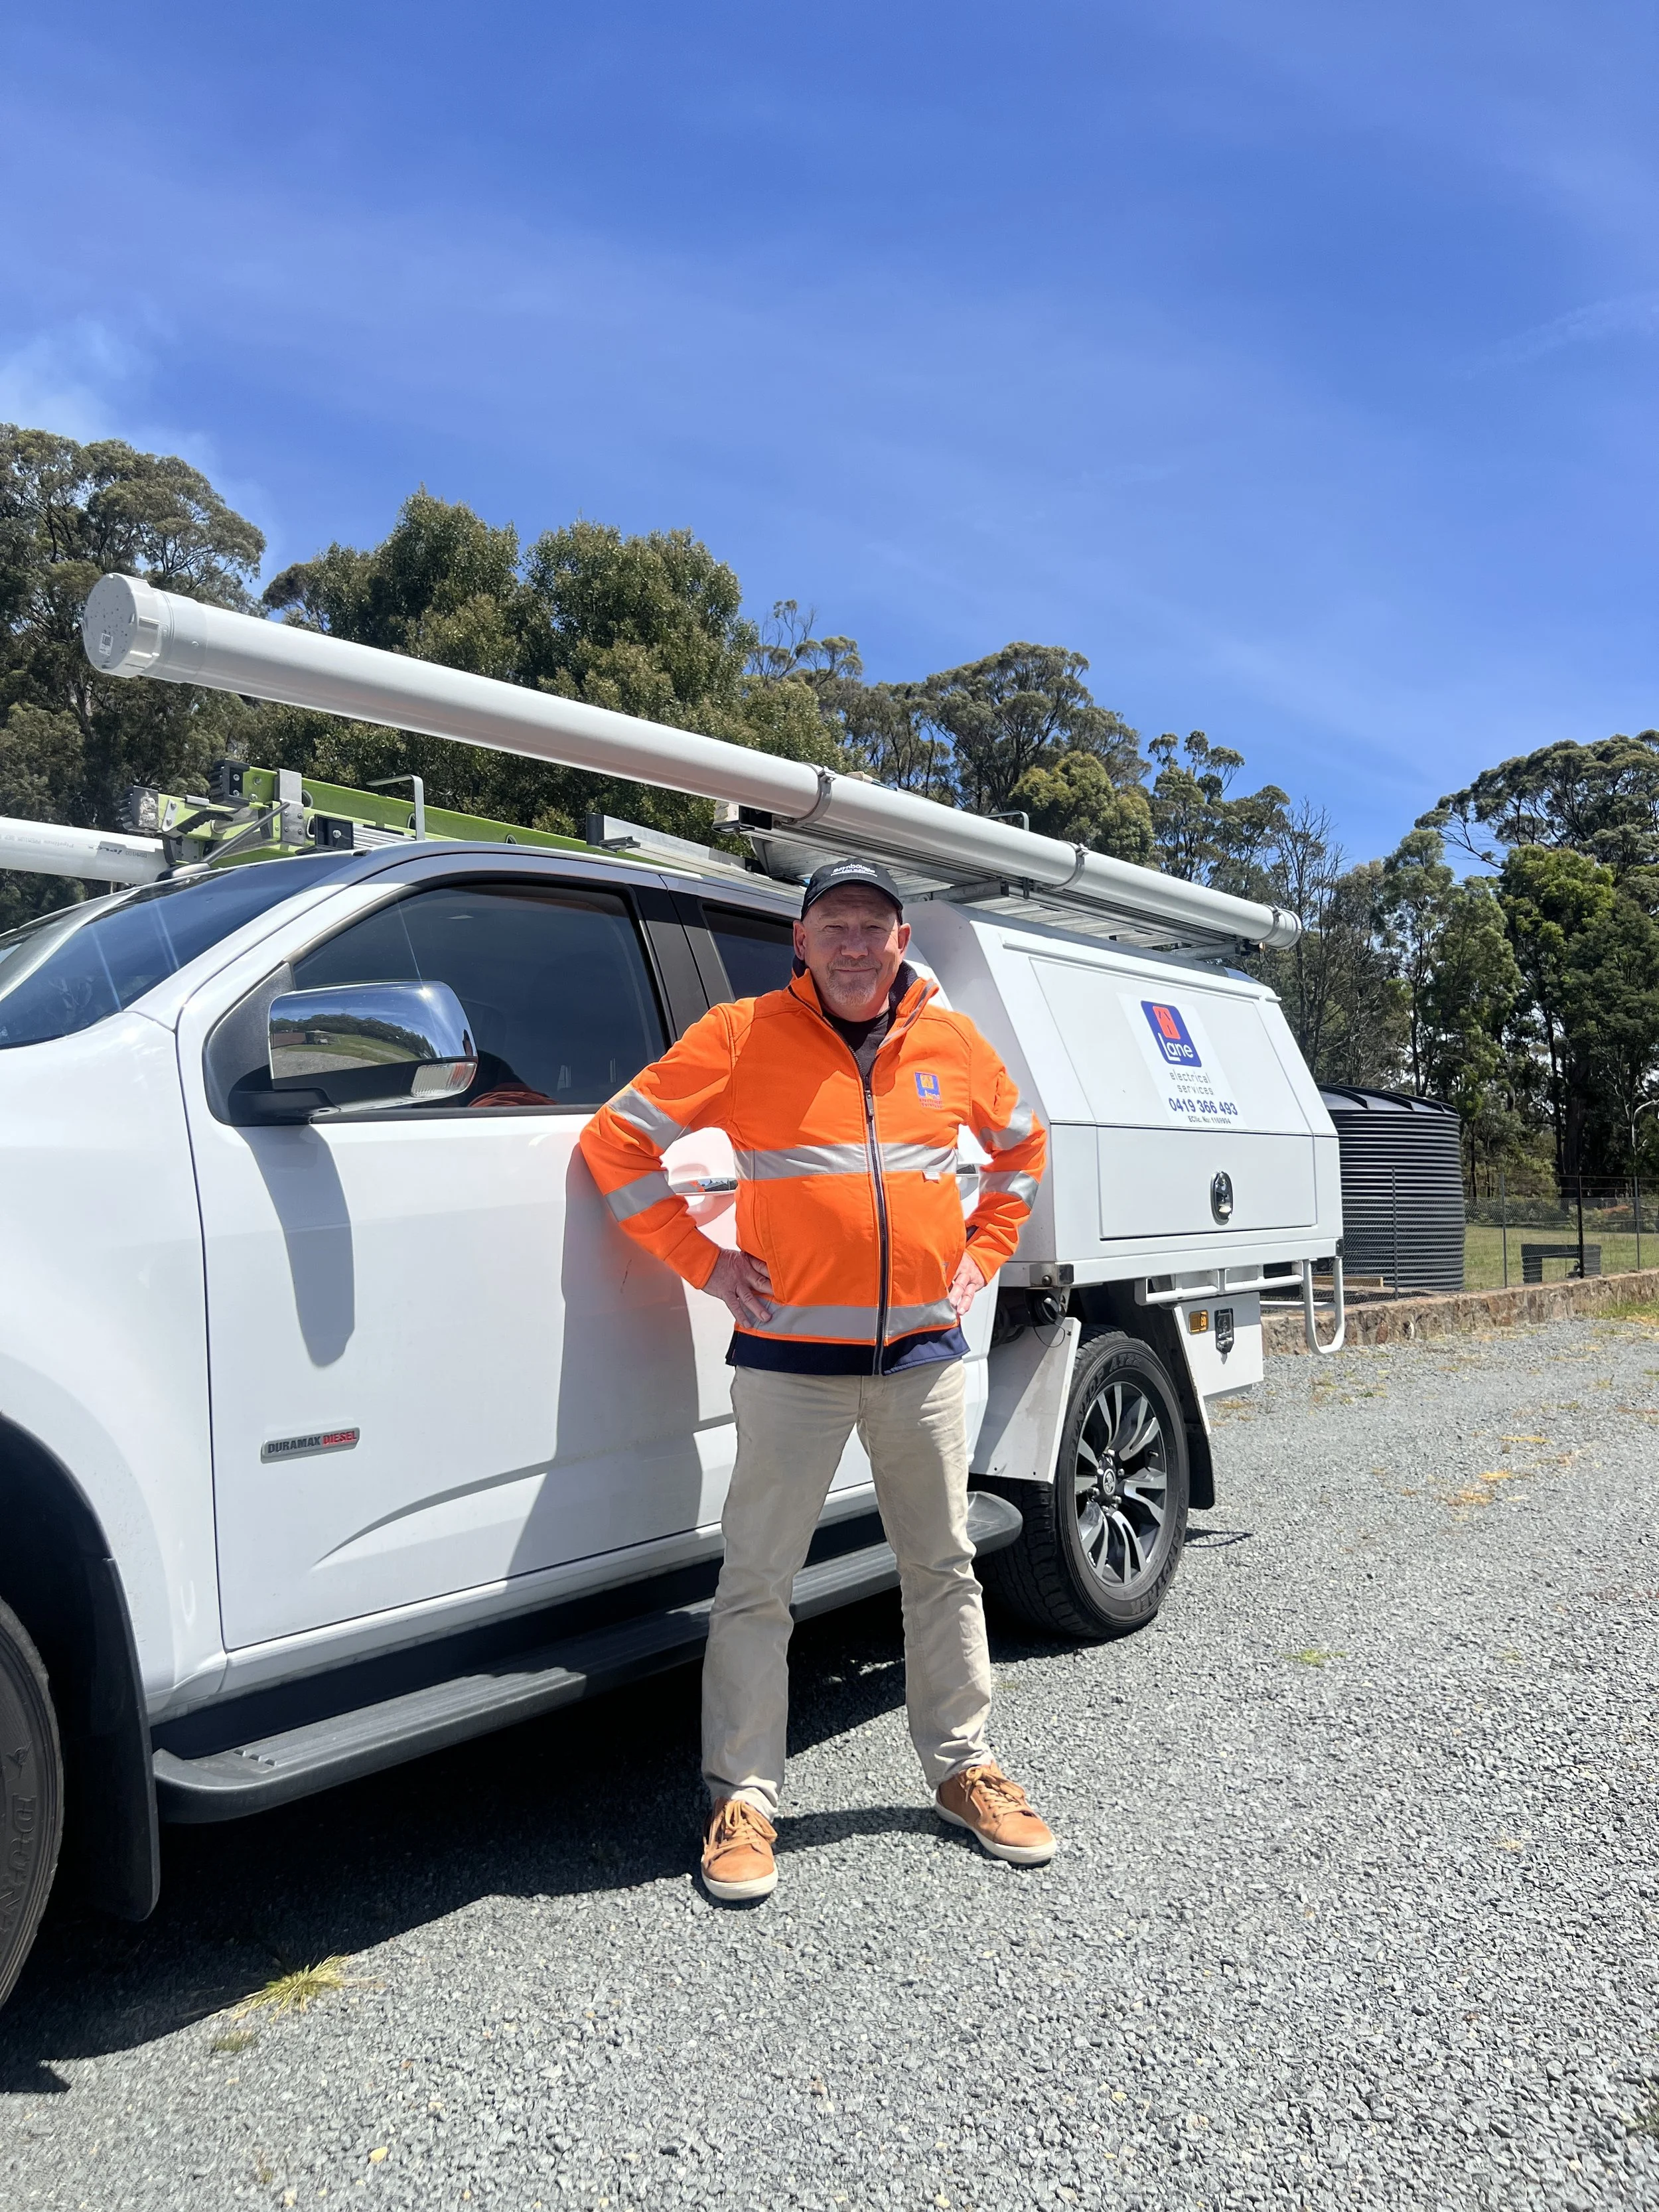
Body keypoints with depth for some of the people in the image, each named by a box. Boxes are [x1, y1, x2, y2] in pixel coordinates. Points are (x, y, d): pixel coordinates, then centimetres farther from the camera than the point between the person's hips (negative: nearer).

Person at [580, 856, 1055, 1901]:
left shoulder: (953, 1041, 6)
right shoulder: (742, 1035, -4)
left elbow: (1021, 1145, 23)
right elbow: (617, 1138, -2)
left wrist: (982, 1255, 11)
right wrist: (702, 1261, -6)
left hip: (924, 1350, 4)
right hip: (791, 1357, -3)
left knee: (945, 1567, 14)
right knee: (759, 1580, 3)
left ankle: (965, 1765, 31)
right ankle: (745, 1793, 18)